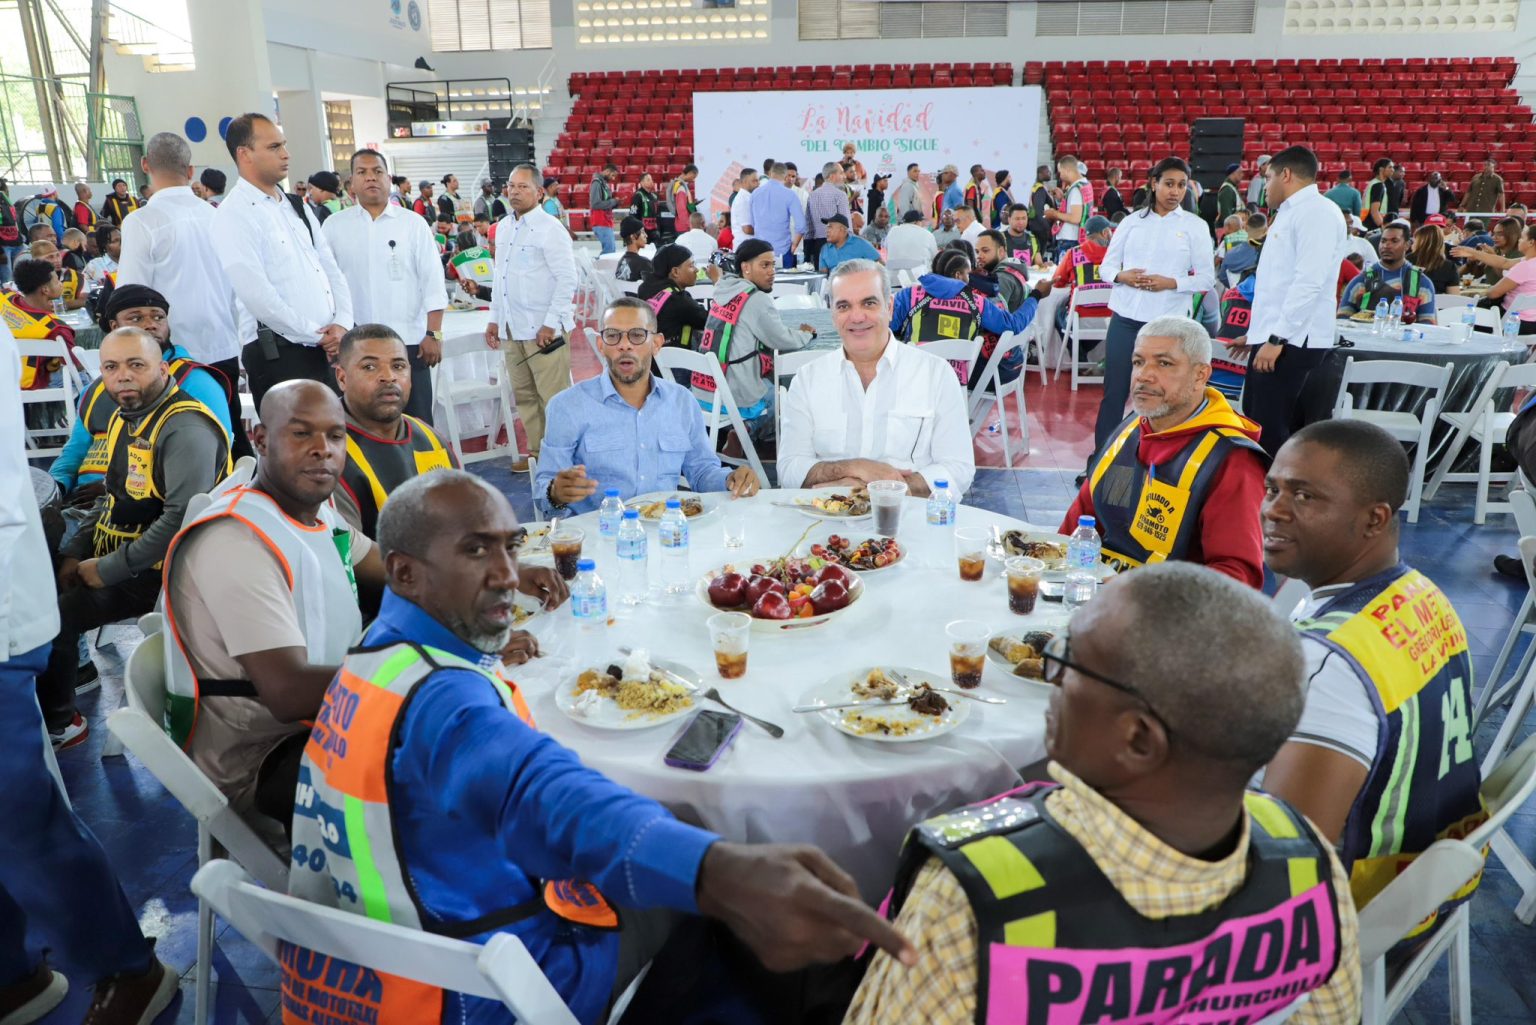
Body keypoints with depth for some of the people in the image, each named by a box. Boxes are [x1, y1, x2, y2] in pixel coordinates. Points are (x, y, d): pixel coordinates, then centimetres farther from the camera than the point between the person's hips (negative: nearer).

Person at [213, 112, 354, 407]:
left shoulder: (297, 207, 17)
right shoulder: (233, 214, -7)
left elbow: (331, 269, 14)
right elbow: (256, 294, -15)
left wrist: (342, 324, -3)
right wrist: (317, 335, -11)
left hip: (329, 348, 7)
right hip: (279, 354, -7)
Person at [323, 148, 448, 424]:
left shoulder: (413, 224, 3)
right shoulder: (334, 226, 7)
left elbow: (432, 281, 0)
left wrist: (433, 334, -7)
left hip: (408, 341, -1)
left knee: (416, 422, 4)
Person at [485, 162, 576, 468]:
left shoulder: (549, 229, -8)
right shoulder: (503, 227, 14)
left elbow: (568, 279, -13)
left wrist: (551, 324, -16)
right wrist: (495, 318, 17)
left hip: (543, 330, -7)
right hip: (513, 328, 7)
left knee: (554, 397, -5)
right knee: (524, 395, 11)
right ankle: (537, 451, 22)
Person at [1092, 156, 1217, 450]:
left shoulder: (1195, 225, 3)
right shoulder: (1132, 221, 8)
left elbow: (1207, 278, 0)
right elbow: (1106, 266, 9)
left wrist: (1171, 283, -16)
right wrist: (1122, 276, -13)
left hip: (1169, 323, -1)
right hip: (1126, 319, 1)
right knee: (1114, 391, 3)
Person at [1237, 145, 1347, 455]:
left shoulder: (1317, 212, -10)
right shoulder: (1291, 214, 21)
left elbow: (1309, 283, -21)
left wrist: (1277, 338, -24)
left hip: (1292, 342, -10)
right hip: (1273, 338, 10)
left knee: (1270, 433, -11)